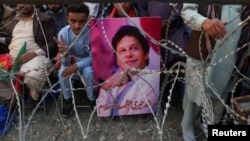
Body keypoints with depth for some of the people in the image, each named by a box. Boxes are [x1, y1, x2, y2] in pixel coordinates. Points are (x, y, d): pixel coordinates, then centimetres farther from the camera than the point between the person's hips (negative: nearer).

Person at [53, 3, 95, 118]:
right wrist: (64, 54, -44)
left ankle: (93, 100, -3)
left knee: (88, 72, -32)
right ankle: (67, 100, 3)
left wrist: (76, 66, -35)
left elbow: (93, 57, -21)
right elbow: (65, 62, -20)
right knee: (62, 73, -26)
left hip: (87, 61, -2)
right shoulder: (63, 33, -24)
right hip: (71, 61, 2)